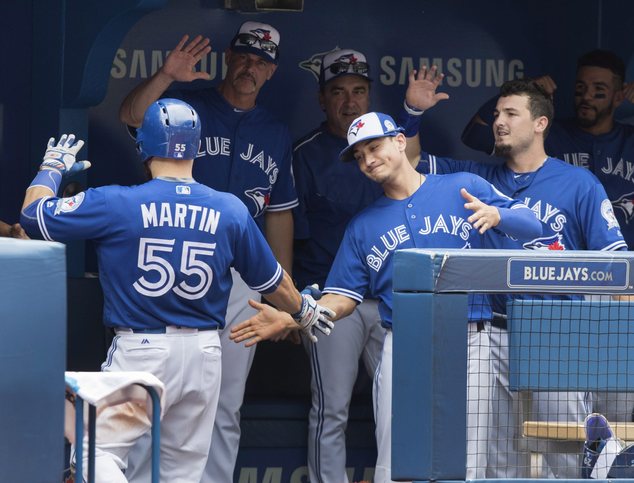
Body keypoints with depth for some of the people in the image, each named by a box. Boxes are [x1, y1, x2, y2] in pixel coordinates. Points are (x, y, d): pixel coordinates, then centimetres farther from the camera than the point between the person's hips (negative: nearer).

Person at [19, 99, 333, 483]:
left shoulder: (115, 204, -10)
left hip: (139, 351, -4)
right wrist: (303, 309, 35)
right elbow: (272, 281, 14)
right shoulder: (230, 211, 1)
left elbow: (34, 213, -2)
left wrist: (52, 168, 18)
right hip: (204, 351, 4)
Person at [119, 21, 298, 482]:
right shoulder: (188, 107, 3)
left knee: (227, 407, 8)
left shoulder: (276, 134, 15)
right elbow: (132, 116, -18)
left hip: (243, 281, 4)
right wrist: (167, 75, -35)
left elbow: (279, 216, 16)